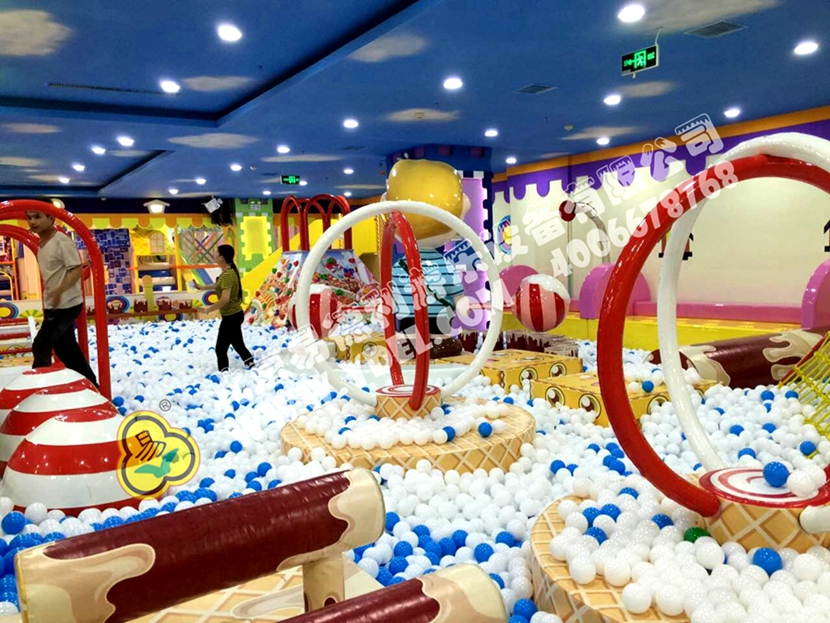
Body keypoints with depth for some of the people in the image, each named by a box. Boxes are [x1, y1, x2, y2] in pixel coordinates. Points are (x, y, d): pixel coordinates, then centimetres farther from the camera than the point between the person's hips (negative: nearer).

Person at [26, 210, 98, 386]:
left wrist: (59, 290, -35)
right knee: (65, 348, 14)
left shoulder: (61, 241, -17)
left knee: (40, 347, -5)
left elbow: (78, 269, -22)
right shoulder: (42, 244, 10)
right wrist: (47, 304, 19)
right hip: (54, 306, 9)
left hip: (66, 305, -9)